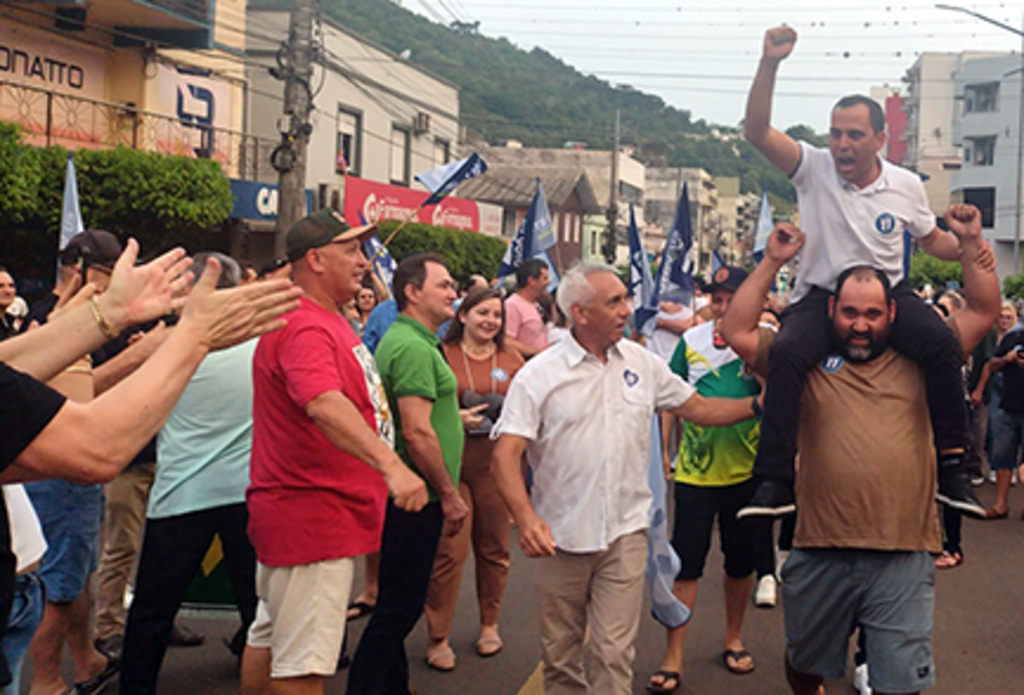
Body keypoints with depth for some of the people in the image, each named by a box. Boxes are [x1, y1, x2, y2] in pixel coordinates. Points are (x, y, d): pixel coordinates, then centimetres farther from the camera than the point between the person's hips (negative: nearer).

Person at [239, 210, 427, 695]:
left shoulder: (326, 320, 14)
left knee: (269, 637, 21)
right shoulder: (304, 327, -21)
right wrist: (390, 464, -50)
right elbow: (324, 404, -39)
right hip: (312, 515, -11)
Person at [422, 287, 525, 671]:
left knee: (494, 548, 10)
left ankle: (489, 625, 28)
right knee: (449, 550, -5)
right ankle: (438, 637, 5)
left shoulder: (511, 359, 11)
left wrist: (500, 409, -11)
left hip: (496, 464, 3)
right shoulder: (442, 355, 1)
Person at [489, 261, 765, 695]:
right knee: (559, 653, 12)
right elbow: (505, 455, -13)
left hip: (625, 532, 2)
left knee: (613, 652, -1)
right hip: (560, 535, -1)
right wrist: (525, 517, -28)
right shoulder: (538, 374, -7)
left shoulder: (642, 364, 5)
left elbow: (699, 409, 13)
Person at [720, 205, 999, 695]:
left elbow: (983, 311, 10)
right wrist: (771, 263, 0)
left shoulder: (918, 359, 8)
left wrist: (971, 243, 3)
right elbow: (736, 332, 1)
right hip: (820, 553, 1)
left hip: (903, 557, 0)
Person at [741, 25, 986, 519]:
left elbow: (932, 241, 19)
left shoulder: (906, 187, 3)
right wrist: (770, 64, -27)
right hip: (819, 294, -2)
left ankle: (952, 468, -15)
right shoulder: (813, 169, -4)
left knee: (942, 345, -26)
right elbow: (756, 131, -16)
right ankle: (775, 480, -27)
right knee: (786, 353, -31)